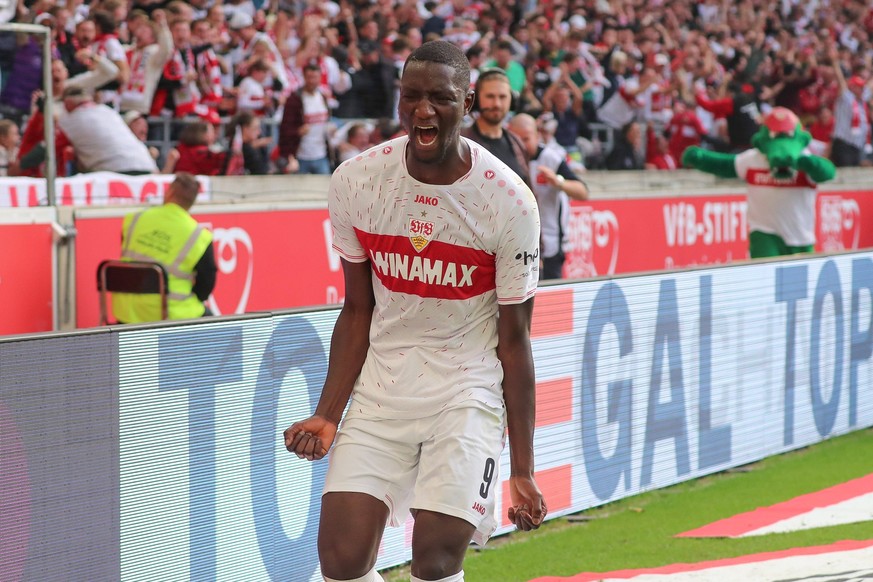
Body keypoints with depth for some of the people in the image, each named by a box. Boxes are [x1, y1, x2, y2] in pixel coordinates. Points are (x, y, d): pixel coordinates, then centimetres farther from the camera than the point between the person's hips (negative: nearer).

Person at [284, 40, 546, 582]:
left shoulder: (509, 202, -13)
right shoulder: (354, 182, -5)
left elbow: (513, 340, -6)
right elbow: (358, 313, 5)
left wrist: (523, 471, -6)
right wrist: (327, 416, -6)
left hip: (468, 389, -3)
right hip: (381, 389, 3)